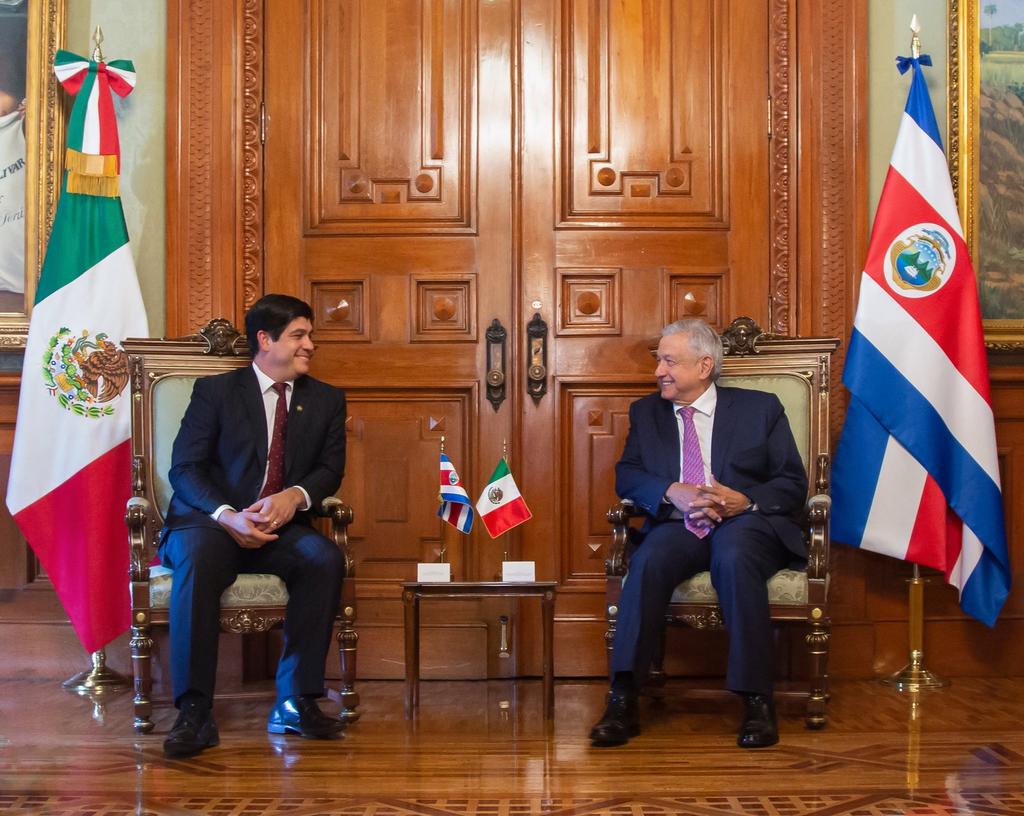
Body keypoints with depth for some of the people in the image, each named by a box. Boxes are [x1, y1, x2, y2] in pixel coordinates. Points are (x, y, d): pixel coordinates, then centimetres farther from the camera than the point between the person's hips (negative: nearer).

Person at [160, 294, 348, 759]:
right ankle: (194, 712, -36)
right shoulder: (215, 391, 5)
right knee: (198, 559, -37)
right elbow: (185, 468, -3)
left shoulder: (326, 400, 16)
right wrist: (227, 516, -21)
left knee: (324, 559, -30)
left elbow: (330, 470, 8)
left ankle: (295, 702, -25)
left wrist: (294, 496, -16)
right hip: (210, 521, -3)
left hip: (280, 528, 3)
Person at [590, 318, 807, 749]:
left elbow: (793, 483, 6)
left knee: (734, 558, -38)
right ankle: (622, 701, -36)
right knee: (648, 562, -33)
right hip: (678, 525, 2)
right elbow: (626, 475, 8)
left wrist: (746, 501, -14)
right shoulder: (646, 411, 20)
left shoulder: (760, 408, 12)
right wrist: (671, 493, -12)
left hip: (747, 523, -2)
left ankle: (757, 702, -34)